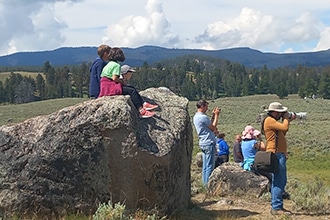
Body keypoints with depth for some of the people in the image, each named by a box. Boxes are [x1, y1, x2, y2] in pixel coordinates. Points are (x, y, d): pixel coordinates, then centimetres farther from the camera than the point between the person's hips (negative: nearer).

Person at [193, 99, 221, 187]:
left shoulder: (196, 116, 14)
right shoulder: (203, 117, -17)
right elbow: (213, 128, -8)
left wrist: (213, 115, 14)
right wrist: (216, 115, -3)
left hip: (203, 143, 10)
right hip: (209, 143, -10)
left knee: (205, 165, 13)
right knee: (210, 165, -5)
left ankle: (205, 183, 17)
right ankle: (208, 184, -3)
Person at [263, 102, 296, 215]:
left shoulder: (273, 121, 22)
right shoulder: (269, 120, -11)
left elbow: (283, 132, 23)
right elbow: (284, 127, -20)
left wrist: (288, 120, 17)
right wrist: (285, 118, -2)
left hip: (279, 154, 11)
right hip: (276, 154, -11)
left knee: (280, 181, 14)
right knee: (279, 181, -12)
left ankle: (277, 206, 19)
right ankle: (276, 207, -12)